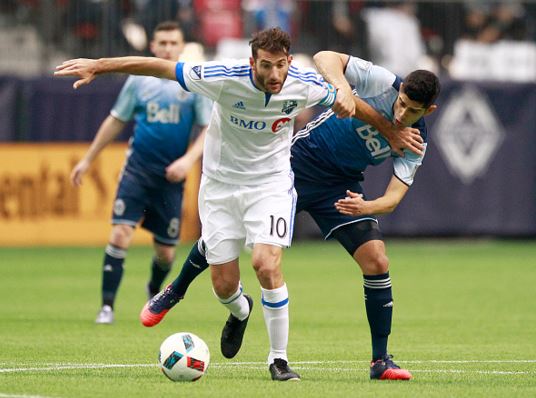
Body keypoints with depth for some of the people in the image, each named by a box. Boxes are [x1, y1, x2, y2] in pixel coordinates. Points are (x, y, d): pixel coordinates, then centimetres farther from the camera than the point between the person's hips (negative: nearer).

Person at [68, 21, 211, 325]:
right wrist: (88, 159, 16)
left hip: (171, 177, 0)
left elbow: (209, 129, -2)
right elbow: (116, 121, 14)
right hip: (137, 170, 0)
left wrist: (189, 159, -18)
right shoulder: (139, 80, 4)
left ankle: (154, 291, 39)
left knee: (166, 252, 6)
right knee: (120, 234, -17)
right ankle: (107, 306, -11)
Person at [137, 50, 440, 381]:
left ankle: (381, 361, -2)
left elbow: (394, 196, -19)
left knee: (377, 262, -13)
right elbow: (325, 58, -24)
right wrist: (341, 87, -43)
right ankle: (175, 292, 27)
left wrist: (364, 207, -40)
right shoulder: (383, 83, -21)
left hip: (339, 186, 2)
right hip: (299, 160, -2)